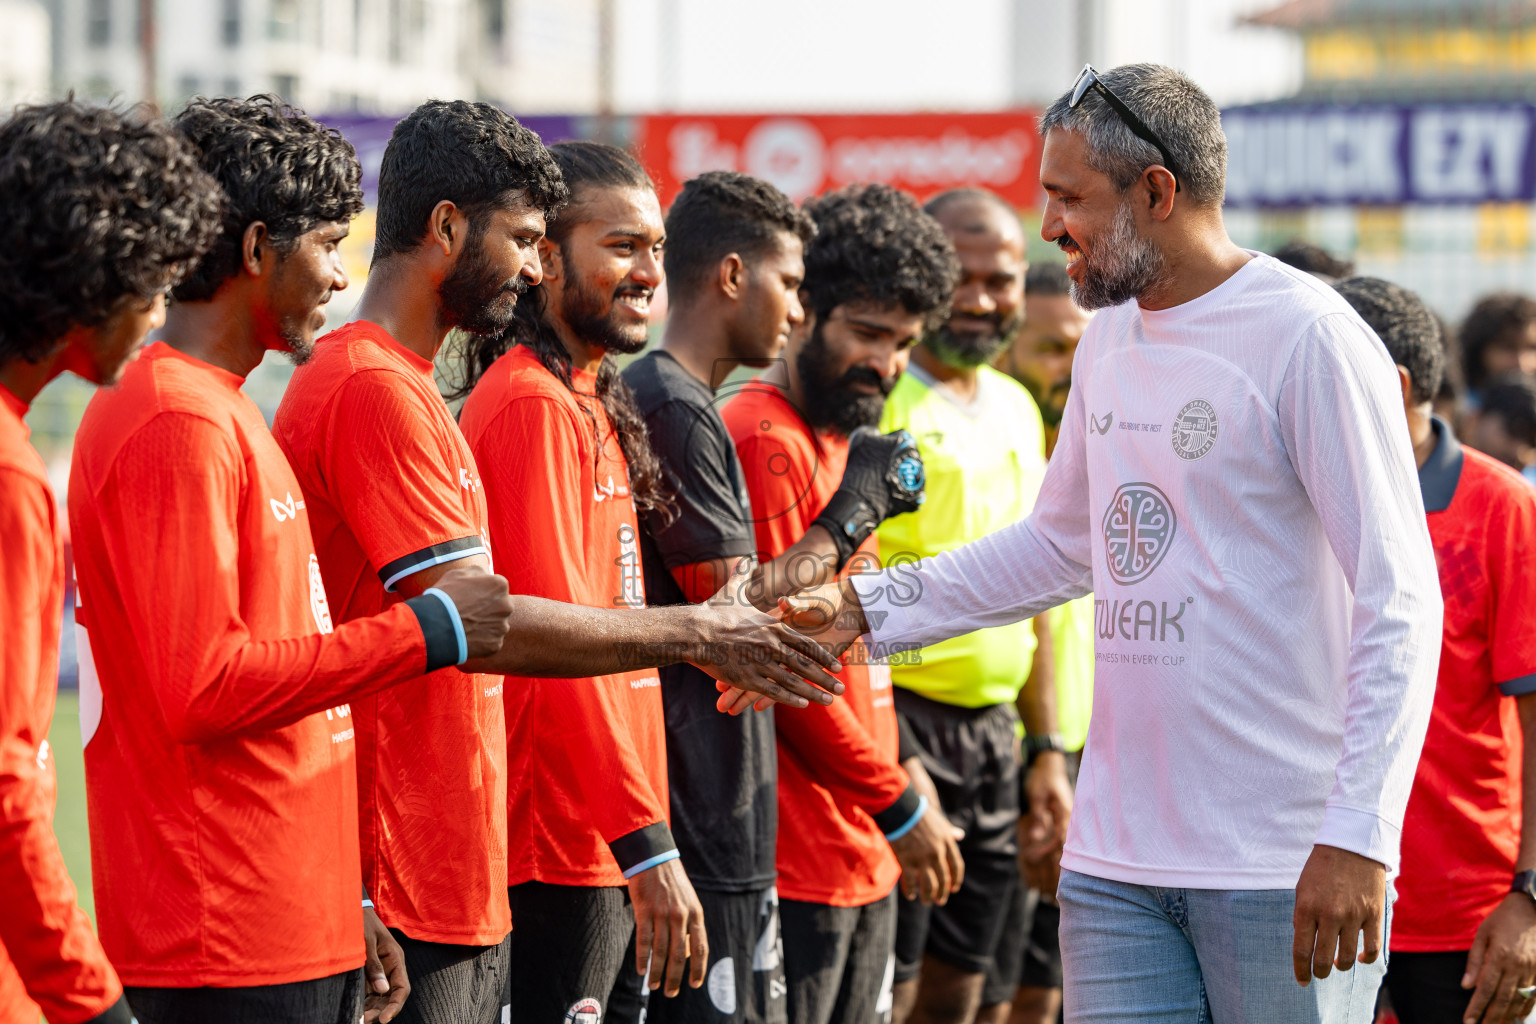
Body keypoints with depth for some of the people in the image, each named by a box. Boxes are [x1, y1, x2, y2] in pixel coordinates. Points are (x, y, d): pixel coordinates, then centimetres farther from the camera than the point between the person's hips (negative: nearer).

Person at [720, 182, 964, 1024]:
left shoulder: (840, 442, 18)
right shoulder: (766, 442, -13)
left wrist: (900, 766, 12)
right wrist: (898, 805, -10)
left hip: (864, 859, 10)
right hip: (792, 860, -10)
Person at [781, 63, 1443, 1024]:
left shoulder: (1306, 336, -11)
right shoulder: (1109, 340, 14)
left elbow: (1401, 601, -15)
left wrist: (1358, 836, -21)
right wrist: (867, 607, 22)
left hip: (1288, 869, -7)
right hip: (1118, 857, 7)